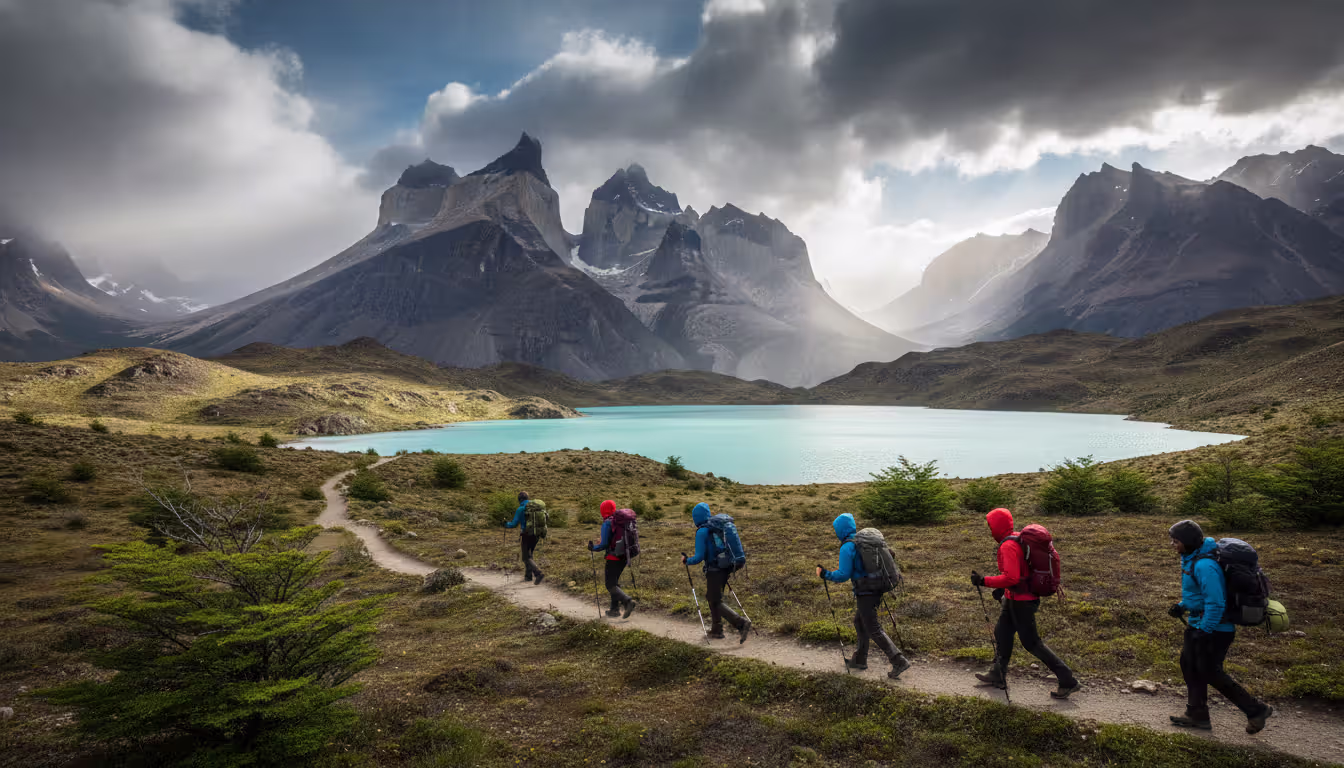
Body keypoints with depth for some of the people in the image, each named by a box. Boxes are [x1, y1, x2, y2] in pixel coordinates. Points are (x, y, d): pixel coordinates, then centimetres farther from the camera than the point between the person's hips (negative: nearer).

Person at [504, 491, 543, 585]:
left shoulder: (520, 509, -10)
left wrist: (506, 524, 14)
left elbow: (514, 524, -8)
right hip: (536, 535, 6)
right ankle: (528, 576, 25)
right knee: (529, 554, 24)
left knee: (526, 558, -1)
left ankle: (539, 574, -21)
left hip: (526, 536, -6)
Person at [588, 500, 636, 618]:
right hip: (624, 557, 8)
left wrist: (593, 548, 0)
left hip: (613, 558, -8)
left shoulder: (607, 523, -14)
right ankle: (615, 609, 22)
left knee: (611, 585, -1)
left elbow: (604, 544, -17)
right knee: (615, 582, 21)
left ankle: (628, 601, -20)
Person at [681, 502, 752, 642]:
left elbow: (699, 557, -17)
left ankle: (742, 624, -13)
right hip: (725, 569, 8)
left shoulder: (702, 532, -14)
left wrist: (686, 560, 1)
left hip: (714, 571, -8)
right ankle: (716, 630, 28)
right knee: (711, 597, 22)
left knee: (716, 603, 1)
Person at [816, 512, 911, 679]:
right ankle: (859, 659, 31)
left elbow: (844, 575, -16)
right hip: (877, 589, 9)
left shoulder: (847, 547, -16)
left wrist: (824, 574, -3)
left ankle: (899, 661, -4)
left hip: (864, 593, -9)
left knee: (874, 630, 0)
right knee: (859, 622, 21)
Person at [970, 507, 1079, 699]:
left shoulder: (1008, 546, -25)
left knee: (1032, 643, 2)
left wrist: (984, 581, -26)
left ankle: (1068, 682, 10)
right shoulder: (1019, 539, 6)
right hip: (1015, 598, 10)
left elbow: (1011, 577, -33)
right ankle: (997, 675, 32)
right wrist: (1002, 589, 17)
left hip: (1021, 602, -10)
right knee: (1002, 633, 19)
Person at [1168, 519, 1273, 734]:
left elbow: (1215, 603, -28)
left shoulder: (1205, 565, -28)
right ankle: (1197, 715, 24)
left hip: (1214, 628, -10)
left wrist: (1204, 632, -21)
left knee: (1210, 672, 2)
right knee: (1189, 664, 13)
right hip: (1198, 622, 10)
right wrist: (1183, 606, 9)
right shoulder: (1191, 558, 5)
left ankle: (1256, 710, 20)